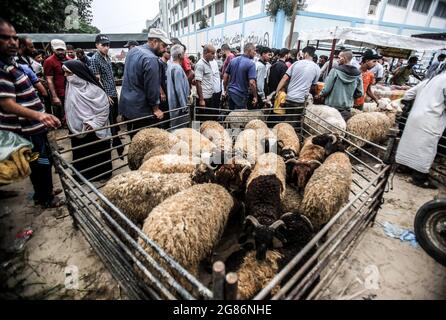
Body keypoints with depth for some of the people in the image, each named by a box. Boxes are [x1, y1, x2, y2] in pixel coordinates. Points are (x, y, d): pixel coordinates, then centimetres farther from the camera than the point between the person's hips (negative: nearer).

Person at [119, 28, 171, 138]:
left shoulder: (133, 50, 10)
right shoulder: (151, 59, -20)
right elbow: (152, 87, -19)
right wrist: (156, 108, -8)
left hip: (126, 106, 9)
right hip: (141, 110, -9)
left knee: (134, 140, 19)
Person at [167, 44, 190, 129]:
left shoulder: (170, 65, 10)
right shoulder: (177, 68, -19)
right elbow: (179, 89, -21)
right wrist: (184, 106, -17)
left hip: (173, 103, 10)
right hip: (179, 104, -10)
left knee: (175, 128, 18)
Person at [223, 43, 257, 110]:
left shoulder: (233, 60, 6)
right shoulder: (251, 63, -13)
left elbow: (225, 76, 8)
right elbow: (251, 83, -21)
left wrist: (225, 90, 17)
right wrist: (255, 96, -10)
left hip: (230, 92, 6)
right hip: (241, 95, -6)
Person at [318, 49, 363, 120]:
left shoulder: (335, 70, -10)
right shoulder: (358, 74, 2)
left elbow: (327, 89, -10)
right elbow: (360, 93, 6)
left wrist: (320, 95, 8)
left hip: (332, 107, -4)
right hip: (346, 109, 4)